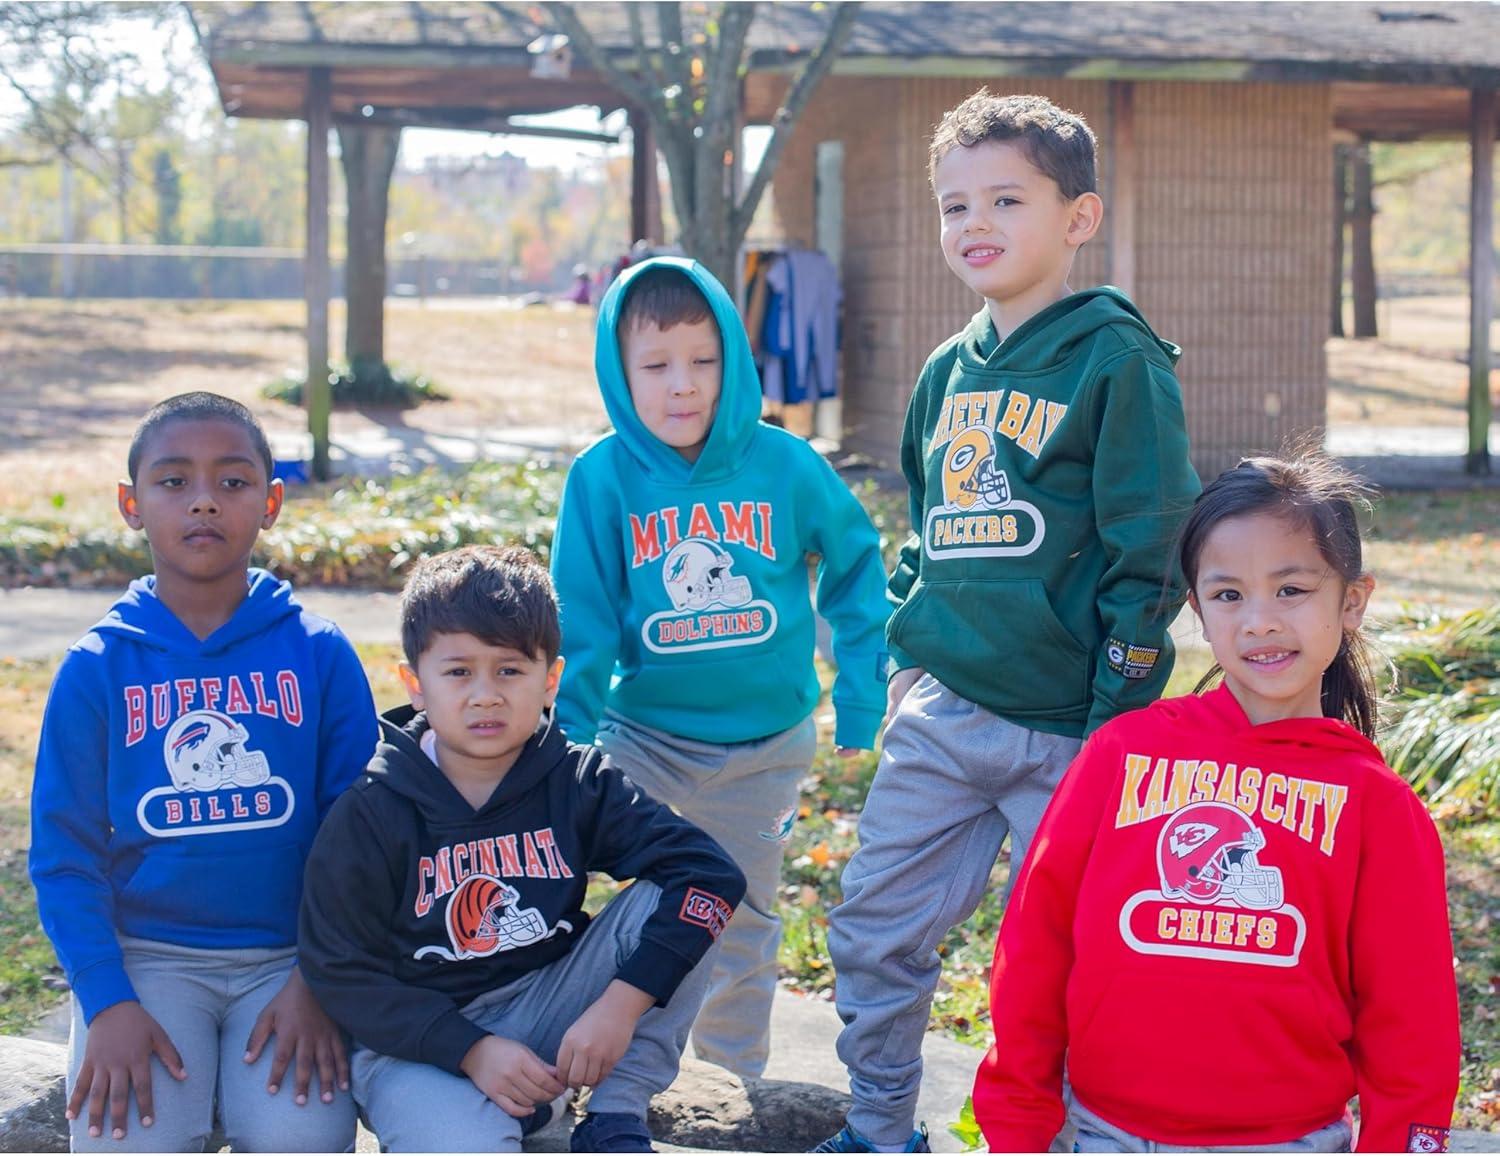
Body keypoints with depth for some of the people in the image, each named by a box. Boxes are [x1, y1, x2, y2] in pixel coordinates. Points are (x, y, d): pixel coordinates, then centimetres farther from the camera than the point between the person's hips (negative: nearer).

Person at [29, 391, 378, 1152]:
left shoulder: (319, 654, 1)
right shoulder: (95, 669, 2)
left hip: (288, 953, 0)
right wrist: (107, 1002, -10)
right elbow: (64, 855, 2)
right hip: (146, 954, 0)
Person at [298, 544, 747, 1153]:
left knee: (669, 899, -17)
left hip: (552, 1017, 4)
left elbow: (710, 872, -14)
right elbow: (343, 973, -9)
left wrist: (621, 1005, -25)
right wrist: (471, 1051, -20)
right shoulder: (370, 816, -9)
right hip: (420, 1043, -4)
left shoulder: (577, 785, -4)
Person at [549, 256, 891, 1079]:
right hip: (641, 734, -1)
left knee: (744, 929, 17)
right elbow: (582, 629, -12)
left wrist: (860, 703, 0)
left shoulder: (785, 465, -12)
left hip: (765, 744, 2)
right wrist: (568, 744, -17)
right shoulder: (602, 477, -14)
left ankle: (735, 1090, 35)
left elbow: (856, 570, 1)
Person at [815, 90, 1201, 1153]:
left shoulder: (1116, 361, -9)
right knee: (874, 931, 10)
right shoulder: (950, 371, 12)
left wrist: (1120, 713, -14)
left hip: (1065, 724, -6)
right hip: (942, 711, 7)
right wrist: (910, 650, 14)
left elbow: (1150, 549, -11)